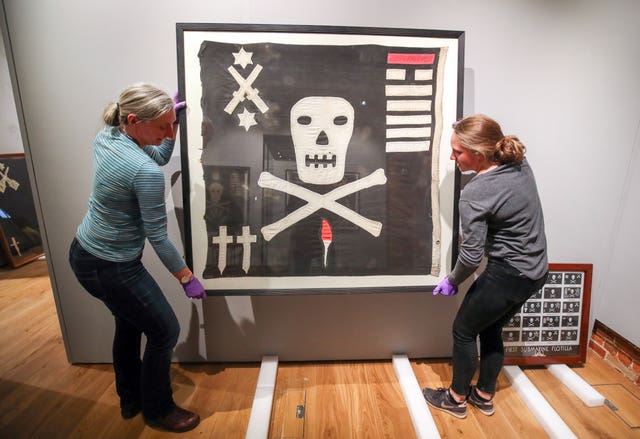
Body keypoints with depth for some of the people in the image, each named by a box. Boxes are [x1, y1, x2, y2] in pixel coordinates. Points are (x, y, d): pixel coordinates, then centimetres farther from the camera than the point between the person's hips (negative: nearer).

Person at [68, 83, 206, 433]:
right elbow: (157, 237, -22)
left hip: (83, 254, 10)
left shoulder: (106, 137, -2)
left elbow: (160, 157, 14)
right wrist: (187, 278, -11)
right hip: (112, 269, -9)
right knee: (165, 332, 9)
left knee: (129, 323, 26)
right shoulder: (145, 172, -29)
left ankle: (130, 400, 46)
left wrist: (173, 125, -1)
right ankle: (157, 410, 31)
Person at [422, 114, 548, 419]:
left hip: (507, 275, -8)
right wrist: (465, 130, 16)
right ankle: (484, 395, 41)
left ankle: (457, 399, 32)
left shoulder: (474, 194, -27)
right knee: (490, 330, 23)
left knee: (463, 330, 12)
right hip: (536, 271, 9)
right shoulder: (521, 164, -4)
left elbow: (472, 255, -23)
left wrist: (452, 281, -4)